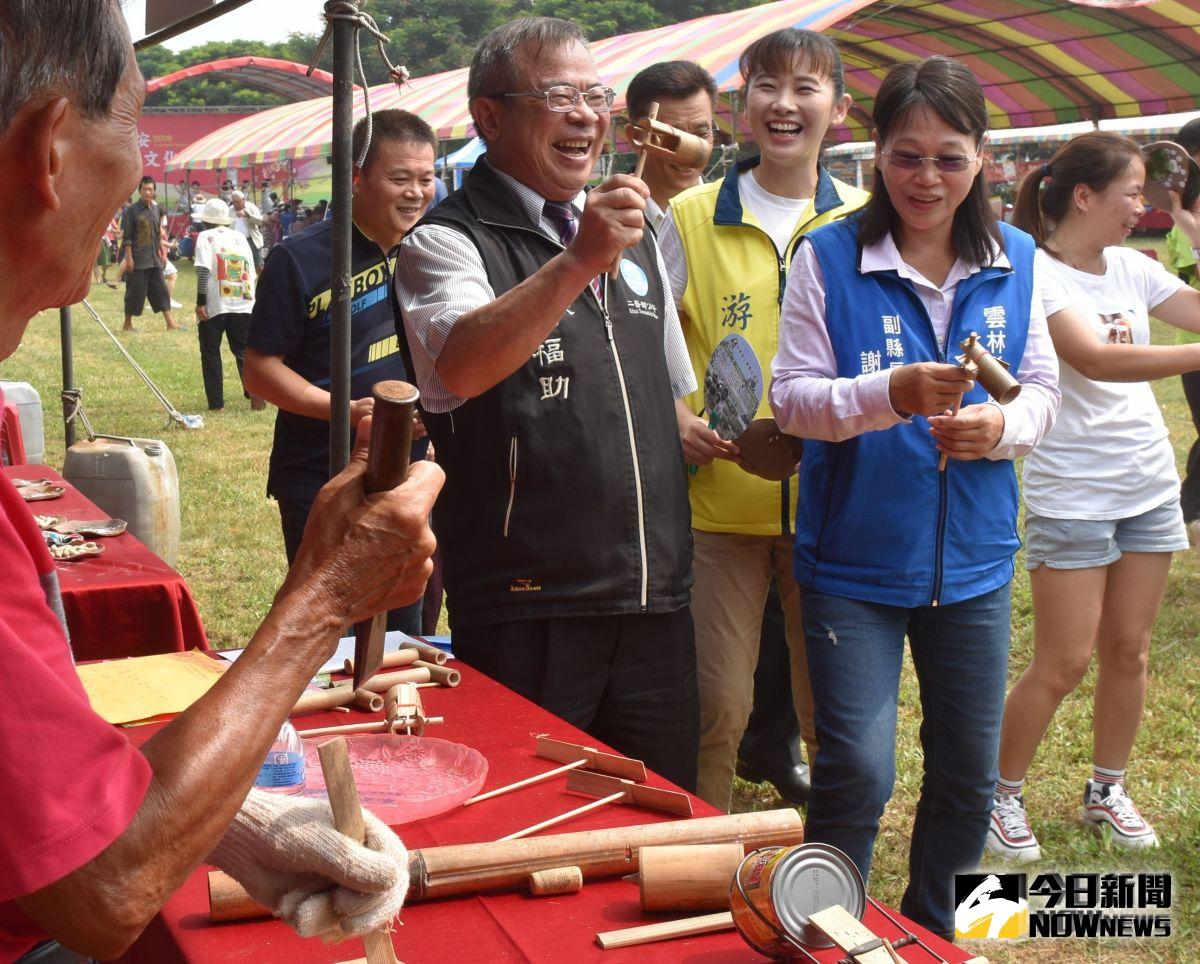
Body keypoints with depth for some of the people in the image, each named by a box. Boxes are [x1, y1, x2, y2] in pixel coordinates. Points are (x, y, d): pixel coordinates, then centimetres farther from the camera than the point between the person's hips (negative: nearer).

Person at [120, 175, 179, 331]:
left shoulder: (156, 210, 10)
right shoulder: (131, 210, -8)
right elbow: (126, 237, -10)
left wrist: (162, 254, 15)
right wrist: (128, 258, -15)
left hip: (154, 260, 6)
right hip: (138, 260, -6)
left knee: (161, 290, 4)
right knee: (135, 292, 0)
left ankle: (170, 324, 4)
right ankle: (127, 324, 12)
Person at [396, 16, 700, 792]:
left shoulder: (633, 236, 16)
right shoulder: (448, 242, -7)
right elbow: (463, 365, -29)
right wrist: (577, 262, -37)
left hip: (654, 602, 6)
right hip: (526, 614, -6)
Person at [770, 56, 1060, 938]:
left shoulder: (1015, 261, 3)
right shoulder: (829, 257, -7)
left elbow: (1044, 392, 6)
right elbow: (792, 398, -10)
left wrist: (1004, 426, -17)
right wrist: (892, 393, -28)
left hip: (972, 559, 4)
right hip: (855, 559, -3)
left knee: (969, 775, 13)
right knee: (857, 771, -6)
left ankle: (931, 930, 37)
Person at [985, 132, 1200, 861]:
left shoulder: (1131, 268, 6)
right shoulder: (1035, 274, -15)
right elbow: (1096, 359, -30)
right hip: (1073, 494, -6)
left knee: (1128, 650, 13)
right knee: (1063, 664, -1)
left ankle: (1109, 790, 30)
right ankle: (1003, 796, 17)